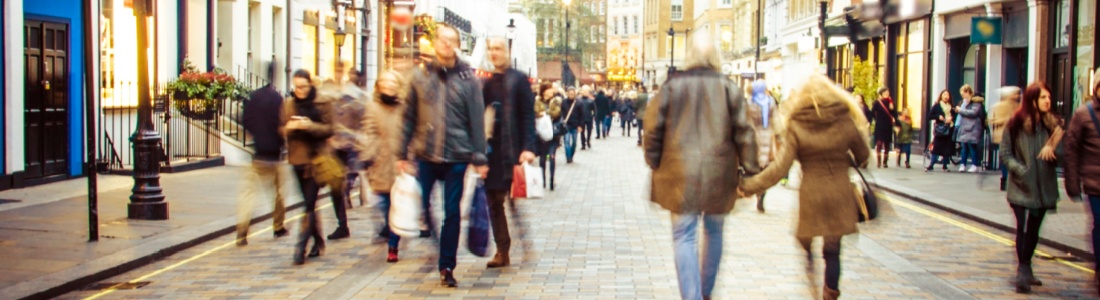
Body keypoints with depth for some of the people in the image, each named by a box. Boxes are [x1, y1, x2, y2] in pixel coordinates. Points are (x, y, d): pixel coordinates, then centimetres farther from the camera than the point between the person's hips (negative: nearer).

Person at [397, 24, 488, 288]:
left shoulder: (468, 79, 1)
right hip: (425, 156, 1)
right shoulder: (420, 77, 5)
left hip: (457, 157, -1)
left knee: (452, 214, 5)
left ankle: (446, 266, 16)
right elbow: (409, 117, 6)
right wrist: (404, 153, 2)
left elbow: (477, 120, -1)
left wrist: (479, 158, -5)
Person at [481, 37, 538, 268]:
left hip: (512, 150, -5)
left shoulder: (518, 80, -2)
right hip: (491, 151, 5)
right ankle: (502, 250, 13)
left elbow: (528, 115, -9)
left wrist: (528, 147, -16)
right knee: (494, 201, 6)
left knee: (515, 199, -2)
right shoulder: (487, 83, 14)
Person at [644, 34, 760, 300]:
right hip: (719, 173, 2)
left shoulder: (673, 86, 0)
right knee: (714, 232, 20)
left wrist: (655, 163, 11)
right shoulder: (729, 88, 0)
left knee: (684, 236, 2)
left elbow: (654, 128, 1)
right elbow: (743, 132, -1)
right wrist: (750, 171, 5)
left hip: (681, 173, -1)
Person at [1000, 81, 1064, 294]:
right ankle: (1023, 271, -4)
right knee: (1024, 229, -9)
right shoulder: (1016, 123, -5)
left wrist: (1053, 151, -20)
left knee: (1033, 230, 14)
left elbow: (1063, 153, 1)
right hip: (1021, 187, -3)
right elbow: (1005, 154, -3)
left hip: (1044, 187, 4)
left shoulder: (1053, 124, 2)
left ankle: (1025, 270, 27)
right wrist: (1019, 169, -16)